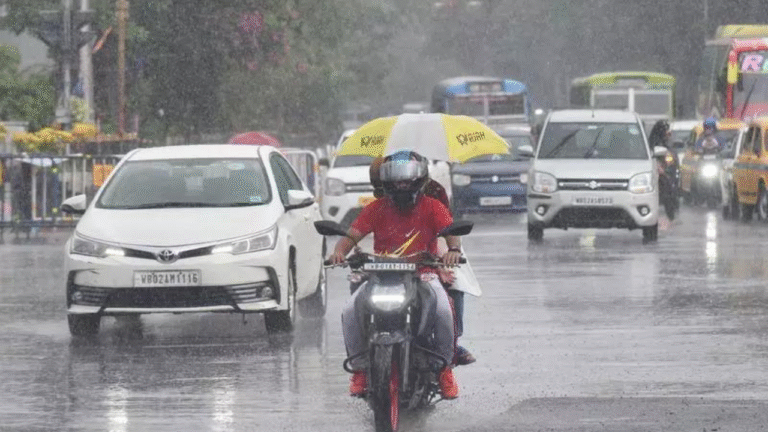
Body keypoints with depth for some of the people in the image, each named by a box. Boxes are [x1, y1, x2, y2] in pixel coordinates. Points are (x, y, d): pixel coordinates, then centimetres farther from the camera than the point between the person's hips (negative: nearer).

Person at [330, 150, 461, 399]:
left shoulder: (431, 207, 5)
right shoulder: (378, 209, 8)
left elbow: (450, 230, -10)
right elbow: (353, 234, 0)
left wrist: (454, 250, -34)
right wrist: (339, 251, -23)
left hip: (423, 274, -1)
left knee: (443, 311, -30)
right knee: (351, 312, -23)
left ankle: (445, 367, -8)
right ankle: (360, 368, -6)